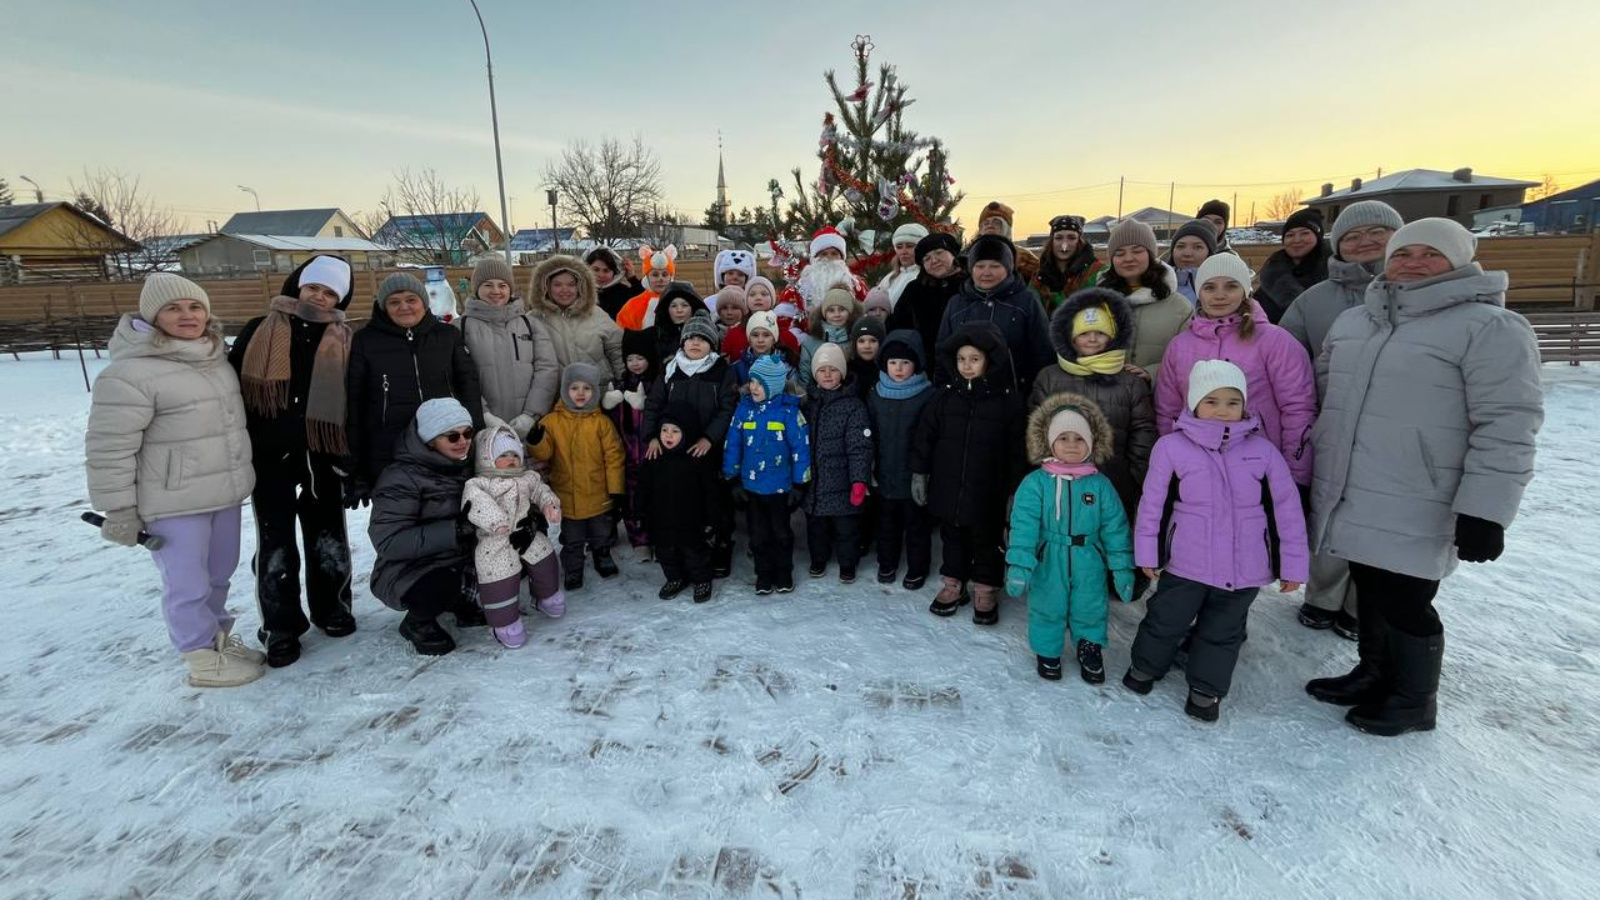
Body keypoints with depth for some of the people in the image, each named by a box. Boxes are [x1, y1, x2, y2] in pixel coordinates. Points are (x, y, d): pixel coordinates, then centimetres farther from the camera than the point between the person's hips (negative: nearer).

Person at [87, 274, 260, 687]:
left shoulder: (215, 356, 8)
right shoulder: (130, 372, -17)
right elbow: (109, 448, -15)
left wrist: (241, 474, 26)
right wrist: (118, 509, -13)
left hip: (226, 492, 8)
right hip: (174, 501, -7)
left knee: (218, 574, 19)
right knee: (187, 582, 3)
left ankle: (219, 636, 36)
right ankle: (203, 658, 17)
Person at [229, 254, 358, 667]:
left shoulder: (345, 343, 5)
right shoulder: (258, 332, 4)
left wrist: (358, 469, 0)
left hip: (323, 457, 1)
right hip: (269, 457, 0)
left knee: (328, 539, 11)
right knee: (276, 545, 5)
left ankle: (331, 608, 31)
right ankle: (281, 626, 20)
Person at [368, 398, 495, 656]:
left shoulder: (467, 465, 3)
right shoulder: (401, 478, -19)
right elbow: (387, 541, -27)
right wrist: (454, 530, -36)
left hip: (459, 561, 7)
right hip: (406, 573, -6)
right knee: (442, 586, -35)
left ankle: (459, 602, 12)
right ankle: (416, 624, -1)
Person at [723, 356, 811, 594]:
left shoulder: (789, 411, -12)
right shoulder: (744, 408, -3)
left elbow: (801, 448, -9)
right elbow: (732, 444, 2)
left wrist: (799, 484, -8)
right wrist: (731, 478, 2)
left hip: (779, 486, -3)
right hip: (750, 486, 3)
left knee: (781, 532, 14)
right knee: (758, 534, 14)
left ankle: (784, 573, 31)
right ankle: (764, 574, 30)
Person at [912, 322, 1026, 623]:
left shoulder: (1008, 400, -9)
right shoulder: (945, 396, -2)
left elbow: (1016, 448, -7)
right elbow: (924, 435, 4)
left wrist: (1015, 488, -7)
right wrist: (919, 472, 3)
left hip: (987, 491, -3)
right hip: (948, 486, 3)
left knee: (986, 541, 12)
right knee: (953, 538, 17)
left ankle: (986, 592, 29)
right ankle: (953, 585, 34)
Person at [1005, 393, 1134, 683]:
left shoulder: (1100, 484, -4)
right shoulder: (1036, 482, -11)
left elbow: (1115, 528, 0)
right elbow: (1024, 525, -16)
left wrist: (1122, 569, 0)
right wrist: (1018, 565, -22)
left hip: (1088, 564, 2)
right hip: (1048, 564, -1)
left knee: (1090, 611, 17)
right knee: (1046, 610, 14)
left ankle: (1090, 650, 42)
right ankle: (1047, 652, 37)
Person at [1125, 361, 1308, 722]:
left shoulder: (1262, 450, -3)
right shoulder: (1171, 447, -8)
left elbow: (1287, 509, 2)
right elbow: (1152, 504, -2)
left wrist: (1293, 565, 3)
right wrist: (1147, 553, 1)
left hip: (1244, 568, 2)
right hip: (1185, 563, -1)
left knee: (1223, 631, 16)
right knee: (1167, 621, 14)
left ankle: (1207, 688, 34)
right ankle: (1145, 666, 38)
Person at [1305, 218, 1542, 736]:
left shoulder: (1491, 327, -10)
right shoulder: (1353, 321, 11)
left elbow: (1506, 427, -15)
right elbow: (1322, 387, 20)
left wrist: (1485, 511, -20)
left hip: (1414, 510, -6)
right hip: (1349, 497, 6)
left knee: (1404, 603, 4)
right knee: (1370, 591, 19)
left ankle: (1414, 702, 26)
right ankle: (1375, 674, 38)